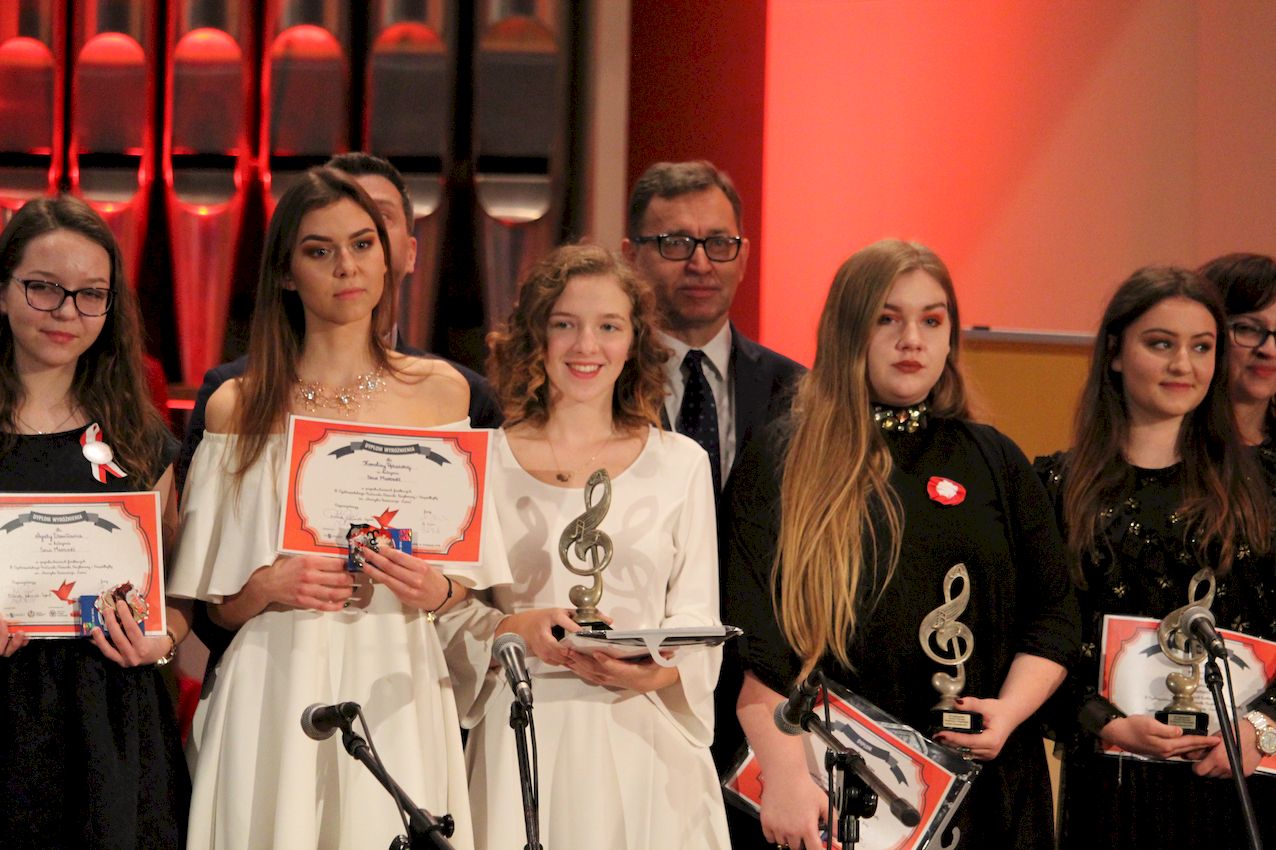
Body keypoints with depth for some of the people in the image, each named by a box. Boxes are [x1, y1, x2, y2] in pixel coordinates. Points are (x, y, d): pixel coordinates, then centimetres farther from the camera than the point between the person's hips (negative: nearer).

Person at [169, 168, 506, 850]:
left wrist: (437, 590, -10)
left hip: (398, 693, 1)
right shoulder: (239, 407, 5)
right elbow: (216, 607, 6)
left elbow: (471, 575, 11)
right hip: (274, 693, -1)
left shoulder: (440, 391, 8)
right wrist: (268, 585, -13)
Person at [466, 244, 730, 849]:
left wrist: (656, 670, -15)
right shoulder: (484, 461, 5)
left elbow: (696, 615, 6)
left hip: (642, 739, 1)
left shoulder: (680, 464, 8)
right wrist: (516, 630, -16)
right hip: (522, 736, -1)